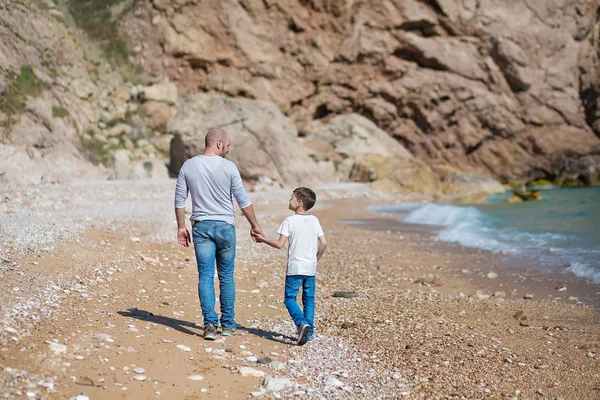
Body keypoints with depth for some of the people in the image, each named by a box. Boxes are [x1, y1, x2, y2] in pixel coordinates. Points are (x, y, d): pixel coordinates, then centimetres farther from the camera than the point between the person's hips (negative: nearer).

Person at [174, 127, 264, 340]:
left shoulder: (188, 166, 1)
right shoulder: (228, 167, -8)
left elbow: (179, 199, 3)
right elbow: (243, 200, -3)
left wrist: (181, 227, 11)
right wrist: (255, 225, 7)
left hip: (201, 227, 1)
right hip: (225, 226, -1)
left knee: (205, 276, 2)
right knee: (226, 276, 9)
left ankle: (210, 323, -8)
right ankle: (228, 325, 16)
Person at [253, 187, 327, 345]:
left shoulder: (290, 221, -8)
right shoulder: (314, 220, 6)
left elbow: (279, 244, -12)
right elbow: (323, 243, 4)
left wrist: (263, 239, 2)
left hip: (294, 268, -4)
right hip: (310, 268, 4)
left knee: (290, 298, 3)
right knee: (309, 299, 12)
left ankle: (302, 323, -20)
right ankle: (308, 332, 11)